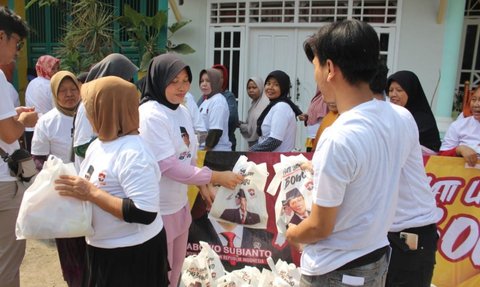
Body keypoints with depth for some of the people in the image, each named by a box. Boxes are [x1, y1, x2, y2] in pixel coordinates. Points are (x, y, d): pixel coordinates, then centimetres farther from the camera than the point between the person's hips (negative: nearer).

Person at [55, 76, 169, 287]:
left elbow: (146, 214, -30)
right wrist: (74, 188, -5)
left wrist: (91, 193, -26)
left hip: (133, 254, -8)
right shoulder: (98, 144, 4)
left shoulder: (133, 154, -25)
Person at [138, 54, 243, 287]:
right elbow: (169, 166, -25)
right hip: (159, 209, -7)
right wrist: (216, 177, -22)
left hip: (180, 203, 7)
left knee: (176, 266, 23)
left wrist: (202, 185, 10)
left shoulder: (182, 111, 3)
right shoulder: (150, 115, -21)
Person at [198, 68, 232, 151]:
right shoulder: (206, 101, 15)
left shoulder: (218, 101, -13)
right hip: (204, 149, 9)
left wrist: (206, 150, -18)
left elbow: (216, 131, -20)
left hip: (217, 151, -9)